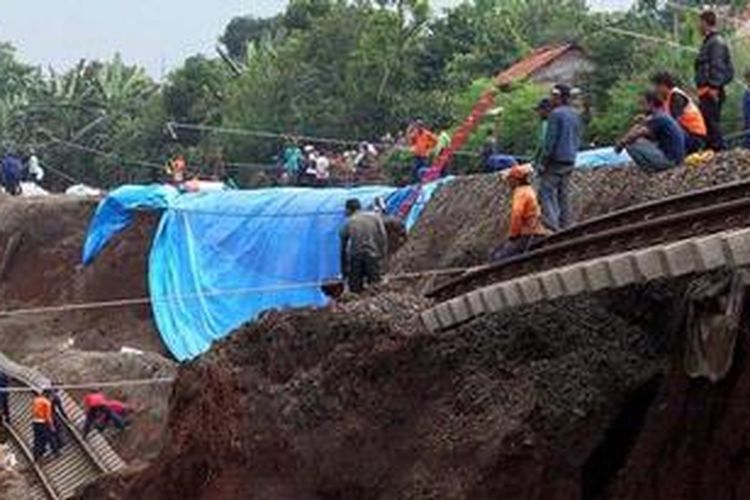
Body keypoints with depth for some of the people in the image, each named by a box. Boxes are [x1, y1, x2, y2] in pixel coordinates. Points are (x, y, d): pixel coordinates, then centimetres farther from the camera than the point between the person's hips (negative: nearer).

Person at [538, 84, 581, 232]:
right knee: (563, 194, 11)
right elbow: (578, 140, 18)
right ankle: (564, 227, 10)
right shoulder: (575, 114, 13)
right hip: (570, 161, 8)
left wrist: (544, 162, -11)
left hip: (556, 160, -8)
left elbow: (550, 140, -15)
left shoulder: (556, 114, -13)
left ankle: (552, 226, -19)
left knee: (546, 192, -7)